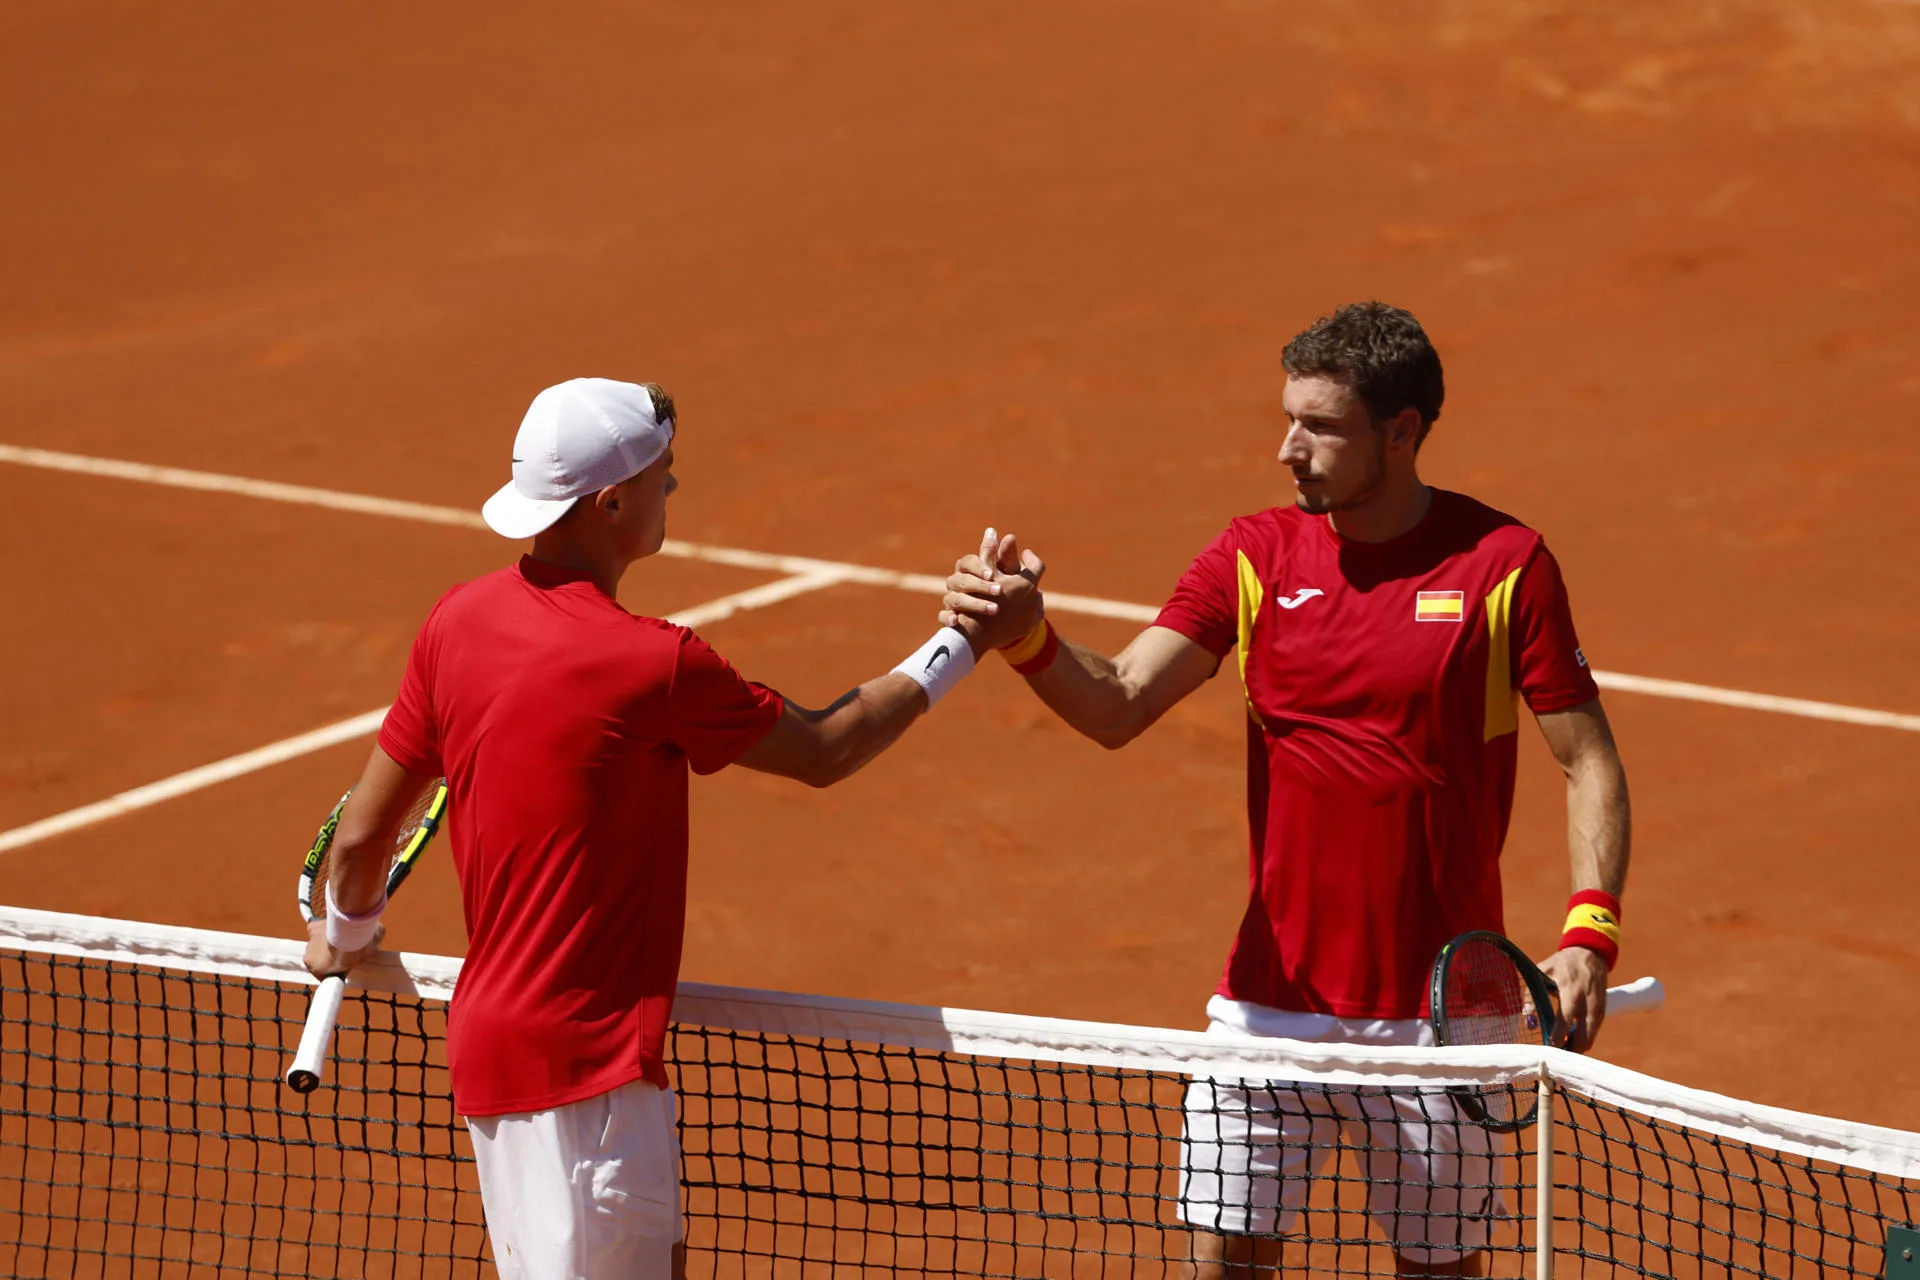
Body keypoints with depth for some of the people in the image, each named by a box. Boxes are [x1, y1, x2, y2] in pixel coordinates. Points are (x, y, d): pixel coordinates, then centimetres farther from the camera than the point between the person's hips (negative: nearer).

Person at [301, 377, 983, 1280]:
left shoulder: (460, 622, 3)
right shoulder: (652, 664, -18)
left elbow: (361, 836, 10)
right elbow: (825, 751, -2)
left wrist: (347, 934, 31)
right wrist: (958, 647, 10)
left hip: (492, 1033, 9)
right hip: (585, 1070, -9)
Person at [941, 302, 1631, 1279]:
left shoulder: (1502, 565, -6)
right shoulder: (1256, 556, 2)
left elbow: (1588, 762, -3)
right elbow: (1117, 707, -7)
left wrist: (1588, 933, -17)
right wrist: (1026, 636, -28)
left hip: (1440, 1014, -2)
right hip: (1272, 1004, 2)